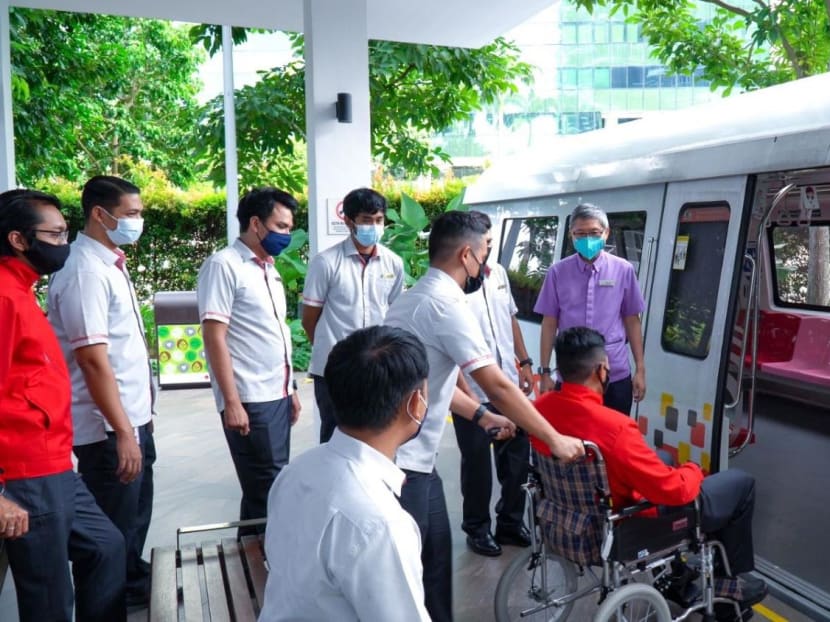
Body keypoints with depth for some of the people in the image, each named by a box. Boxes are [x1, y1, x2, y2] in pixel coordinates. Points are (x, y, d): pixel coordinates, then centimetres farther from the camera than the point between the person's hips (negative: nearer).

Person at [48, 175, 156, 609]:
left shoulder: (111, 263, 10)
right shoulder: (85, 271, -20)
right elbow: (93, 361, -24)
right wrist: (122, 432, -23)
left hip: (132, 418, 10)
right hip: (109, 429, -9)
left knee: (135, 519, 24)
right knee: (113, 533, 8)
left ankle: (136, 590, 42)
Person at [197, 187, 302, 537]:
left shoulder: (269, 268, 14)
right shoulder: (223, 265, -11)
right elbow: (214, 337, -16)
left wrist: (290, 388, 16)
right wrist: (231, 401, -19)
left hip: (277, 396, 8)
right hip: (250, 400, -8)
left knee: (270, 486, 16)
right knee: (267, 489, 0)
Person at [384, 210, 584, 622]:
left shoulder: (416, 297, 13)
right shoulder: (447, 305, -19)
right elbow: (498, 386, -19)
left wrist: (482, 416, 16)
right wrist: (555, 440, -9)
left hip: (413, 456, 10)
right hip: (402, 459, -10)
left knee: (435, 553, 19)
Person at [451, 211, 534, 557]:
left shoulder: (498, 273, 6)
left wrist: (524, 362, 14)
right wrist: (467, 396, -18)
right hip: (473, 395, -6)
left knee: (517, 457, 15)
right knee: (478, 464, 8)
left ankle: (510, 522, 34)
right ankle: (477, 529, 28)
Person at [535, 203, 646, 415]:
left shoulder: (623, 270, -1)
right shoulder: (558, 272, -2)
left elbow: (632, 321, 5)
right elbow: (549, 323, 1)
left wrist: (640, 369, 3)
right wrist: (545, 371, 0)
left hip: (616, 376, 0)